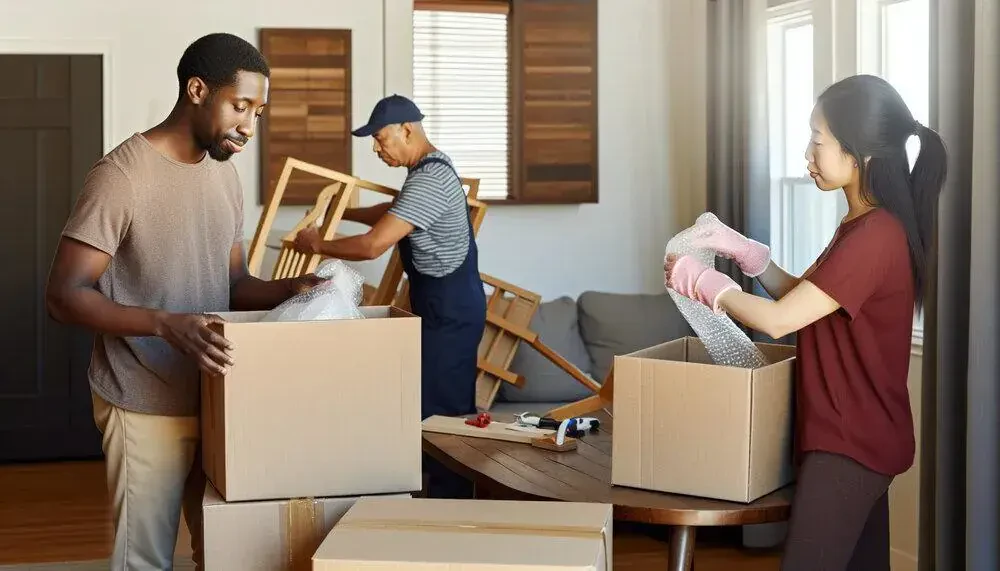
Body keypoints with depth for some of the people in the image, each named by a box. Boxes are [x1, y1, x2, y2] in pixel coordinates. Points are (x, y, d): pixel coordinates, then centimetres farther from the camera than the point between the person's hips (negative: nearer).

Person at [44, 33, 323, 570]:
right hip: (146, 408, -7)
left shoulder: (225, 173, 9)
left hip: (216, 399, 7)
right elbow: (64, 295, -19)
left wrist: (291, 289, -5)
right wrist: (165, 324, -31)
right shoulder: (121, 175, -16)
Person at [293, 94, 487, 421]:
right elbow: (393, 212, 31)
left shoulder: (428, 180, -23)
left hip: (449, 310, -10)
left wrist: (317, 245, -13)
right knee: (449, 404, 14)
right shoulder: (431, 167, 11)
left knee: (436, 410, -5)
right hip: (448, 303, 10)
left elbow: (373, 245, -27)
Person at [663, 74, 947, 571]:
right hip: (860, 434, 10)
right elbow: (801, 295, 17)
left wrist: (702, 281, -10)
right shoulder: (866, 226, 11)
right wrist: (739, 248, 3)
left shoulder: (875, 236, -22)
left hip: (849, 439, -10)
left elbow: (777, 320, -24)